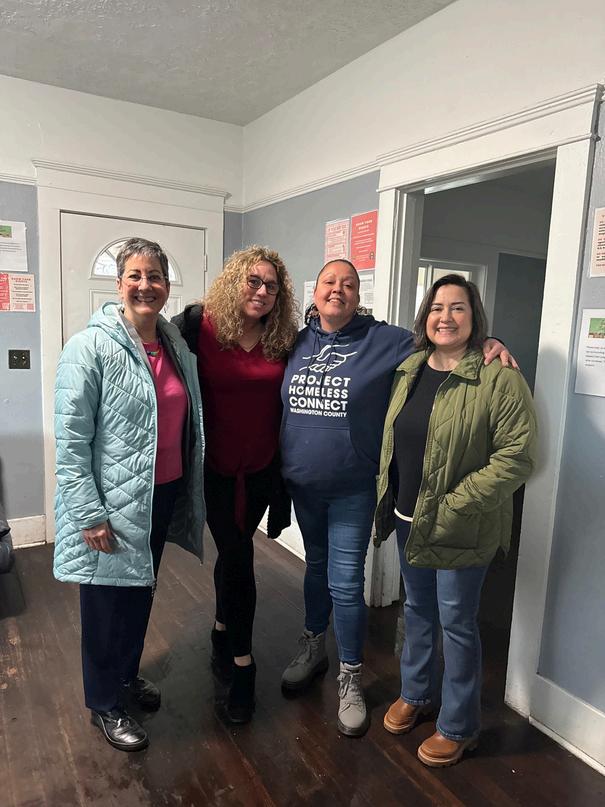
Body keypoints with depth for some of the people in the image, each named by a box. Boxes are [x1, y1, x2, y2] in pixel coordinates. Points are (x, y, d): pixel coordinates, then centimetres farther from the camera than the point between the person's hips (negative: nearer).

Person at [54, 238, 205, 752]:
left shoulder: (177, 346, 3)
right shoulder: (91, 347, -16)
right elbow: (70, 440, -17)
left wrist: (190, 491, 15)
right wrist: (89, 513, -18)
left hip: (164, 495, 6)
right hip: (112, 503, -6)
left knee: (141, 593, 23)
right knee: (109, 602, 12)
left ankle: (128, 676, 48)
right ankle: (105, 704, 37)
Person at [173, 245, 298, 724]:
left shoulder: (283, 339, -1)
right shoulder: (199, 326, -11)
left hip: (262, 468, 3)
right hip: (216, 468, -3)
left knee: (233, 552, 17)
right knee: (238, 557, -1)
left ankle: (223, 633, 42)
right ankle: (242, 664, 19)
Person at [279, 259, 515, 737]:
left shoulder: (384, 341, -8)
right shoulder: (298, 343, 3)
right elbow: (282, 408, 10)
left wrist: (488, 344, -20)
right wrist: (279, 468, 9)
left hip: (353, 490, -4)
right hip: (302, 484, 4)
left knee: (346, 584, 1)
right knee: (316, 566, 22)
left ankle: (351, 678, 24)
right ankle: (313, 648, 45)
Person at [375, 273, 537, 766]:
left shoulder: (500, 379, -16)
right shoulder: (408, 371, 5)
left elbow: (516, 458, -19)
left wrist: (453, 507, -21)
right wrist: (387, 499, 10)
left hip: (461, 530, -6)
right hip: (409, 520, 6)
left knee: (456, 622, 9)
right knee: (417, 610, 22)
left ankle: (458, 726, 33)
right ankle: (415, 693, 45)